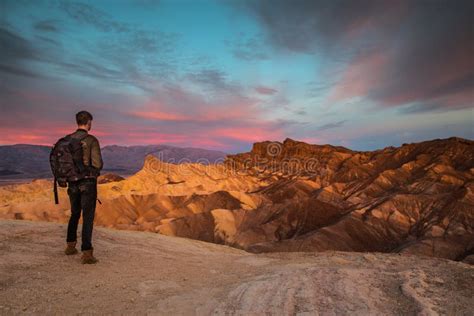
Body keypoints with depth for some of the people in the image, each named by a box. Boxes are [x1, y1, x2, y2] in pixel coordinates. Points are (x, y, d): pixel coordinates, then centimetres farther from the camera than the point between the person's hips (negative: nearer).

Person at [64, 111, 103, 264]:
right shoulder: (92, 140, -12)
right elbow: (98, 164, -16)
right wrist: (96, 169, 7)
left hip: (72, 182, 5)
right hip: (88, 183, -5)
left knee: (75, 214, 22)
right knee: (88, 217, -2)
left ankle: (70, 246, 33)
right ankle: (87, 253, -6)